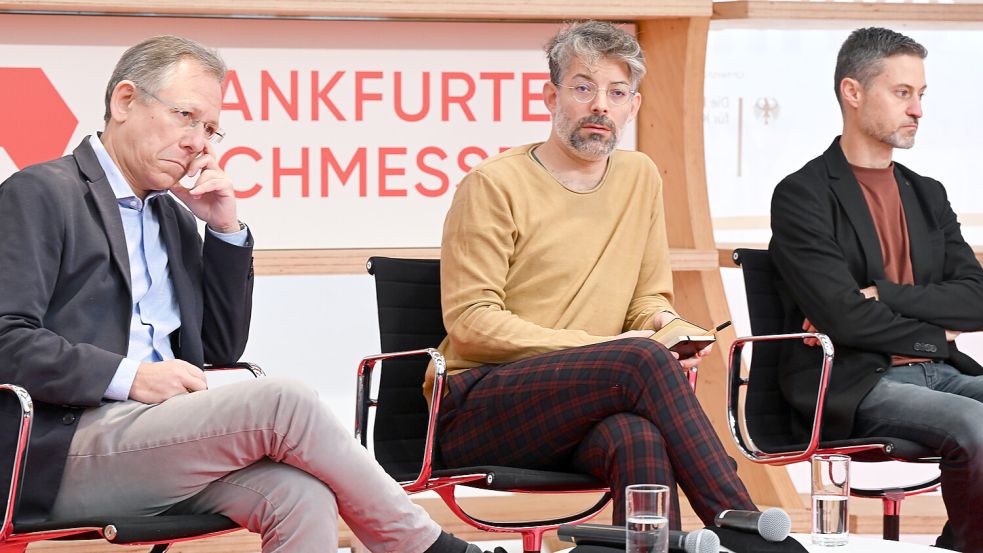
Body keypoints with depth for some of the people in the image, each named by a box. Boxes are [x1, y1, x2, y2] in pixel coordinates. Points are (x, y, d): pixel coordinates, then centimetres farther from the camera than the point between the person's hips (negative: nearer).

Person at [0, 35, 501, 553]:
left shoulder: (173, 217, 23)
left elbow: (220, 350, 22)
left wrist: (226, 229, 11)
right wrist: (127, 376, -19)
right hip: (64, 447, -7)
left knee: (301, 495, -24)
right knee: (283, 402, -22)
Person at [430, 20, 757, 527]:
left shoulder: (640, 178, 16)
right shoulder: (494, 185, -3)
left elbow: (648, 297, 23)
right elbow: (470, 322, -10)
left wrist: (663, 323, -4)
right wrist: (596, 348, -15)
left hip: (576, 419, 4)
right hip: (473, 417, -4)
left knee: (637, 439, -36)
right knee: (642, 360, -31)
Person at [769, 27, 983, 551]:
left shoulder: (927, 195, 20)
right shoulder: (801, 195, -2)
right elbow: (843, 318, -12)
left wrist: (881, 296, -7)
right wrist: (934, 336, 0)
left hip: (937, 372, 7)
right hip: (854, 385, -7)